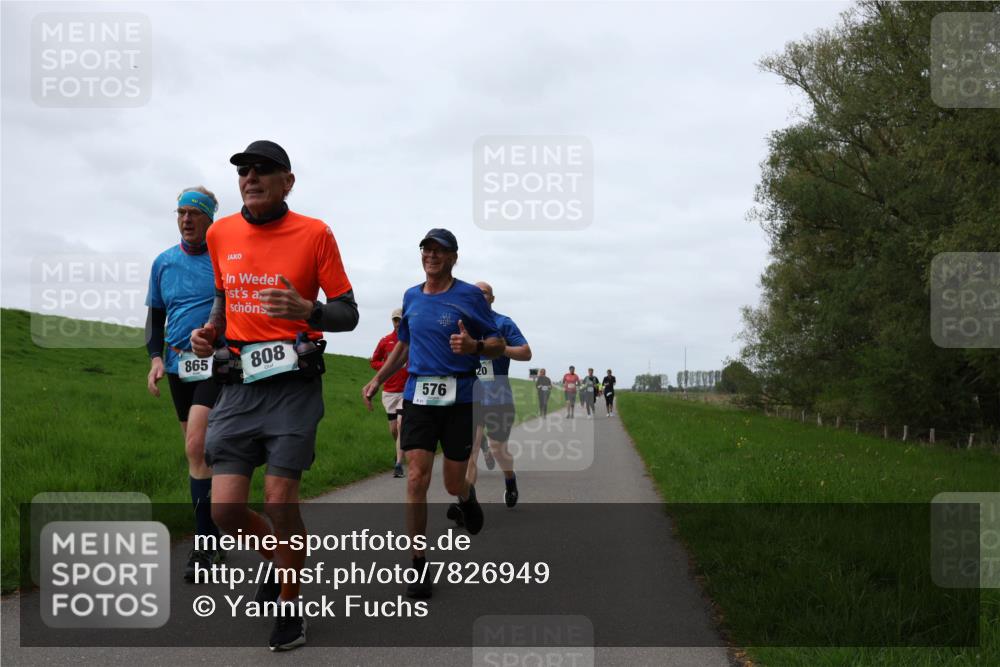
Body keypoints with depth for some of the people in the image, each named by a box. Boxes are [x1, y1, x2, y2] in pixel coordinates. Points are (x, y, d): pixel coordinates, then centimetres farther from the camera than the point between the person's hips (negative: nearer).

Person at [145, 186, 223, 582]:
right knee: (199, 452, 11)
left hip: (216, 366, -5)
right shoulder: (164, 262, 10)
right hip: (179, 366, 6)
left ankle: (205, 546, -13)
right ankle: (214, 537, 23)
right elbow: (155, 314, 17)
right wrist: (156, 357, 4)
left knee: (196, 449, -18)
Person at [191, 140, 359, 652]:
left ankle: (289, 604, 20)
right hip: (238, 384, 4)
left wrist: (306, 310, -21)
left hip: (293, 384, -4)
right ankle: (279, 559, 30)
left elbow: (348, 313, -1)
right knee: (225, 509, -3)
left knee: (280, 503, -5)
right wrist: (210, 332, 5)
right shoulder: (220, 235, 9)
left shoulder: (314, 234, -4)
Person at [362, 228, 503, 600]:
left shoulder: (469, 296, -2)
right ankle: (419, 564, 1)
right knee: (416, 479, -8)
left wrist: (474, 346, -23)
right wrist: (378, 380, 19)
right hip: (418, 395, 3)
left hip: (458, 398, -3)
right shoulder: (411, 297, 12)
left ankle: (467, 497, 44)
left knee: (453, 484, 5)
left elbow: (497, 346, -1)